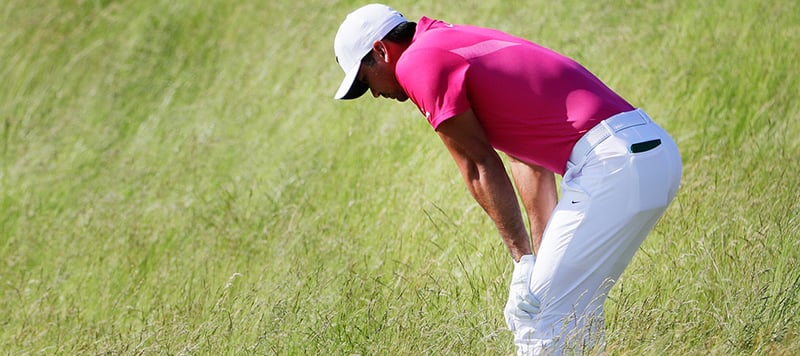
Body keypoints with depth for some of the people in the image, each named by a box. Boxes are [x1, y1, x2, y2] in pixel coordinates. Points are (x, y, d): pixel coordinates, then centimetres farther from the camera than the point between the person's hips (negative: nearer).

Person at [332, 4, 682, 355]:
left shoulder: (418, 62, -2)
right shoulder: (465, 40, 26)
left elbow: (480, 167, -1)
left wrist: (523, 257, 4)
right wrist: (544, 255, 23)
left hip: (612, 163, -10)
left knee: (533, 313, -3)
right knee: (578, 309, 22)